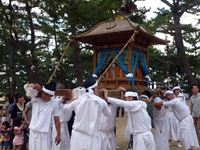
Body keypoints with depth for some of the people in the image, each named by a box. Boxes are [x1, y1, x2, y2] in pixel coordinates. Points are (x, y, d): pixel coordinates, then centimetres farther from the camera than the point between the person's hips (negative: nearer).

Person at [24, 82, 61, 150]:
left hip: (45, 133, -1)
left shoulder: (54, 104, -4)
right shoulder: (35, 98, -3)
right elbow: (26, 86, -13)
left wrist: (58, 135, -3)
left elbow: (57, 120, 0)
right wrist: (35, 86, -34)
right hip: (33, 132, 1)